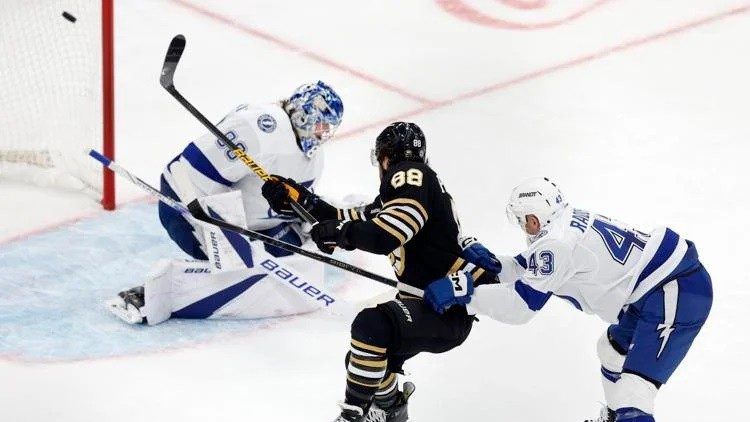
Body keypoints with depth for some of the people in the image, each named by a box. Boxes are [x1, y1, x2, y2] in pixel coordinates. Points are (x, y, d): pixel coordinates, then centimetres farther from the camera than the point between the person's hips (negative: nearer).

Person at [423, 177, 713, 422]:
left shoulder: (558, 243, -18)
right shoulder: (568, 223, 11)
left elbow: (521, 304, -16)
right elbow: (526, 269, 22)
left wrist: (465, 293, -13)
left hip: (676, 294, -11)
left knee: (630, 395, -16)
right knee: (614, 349, 32)